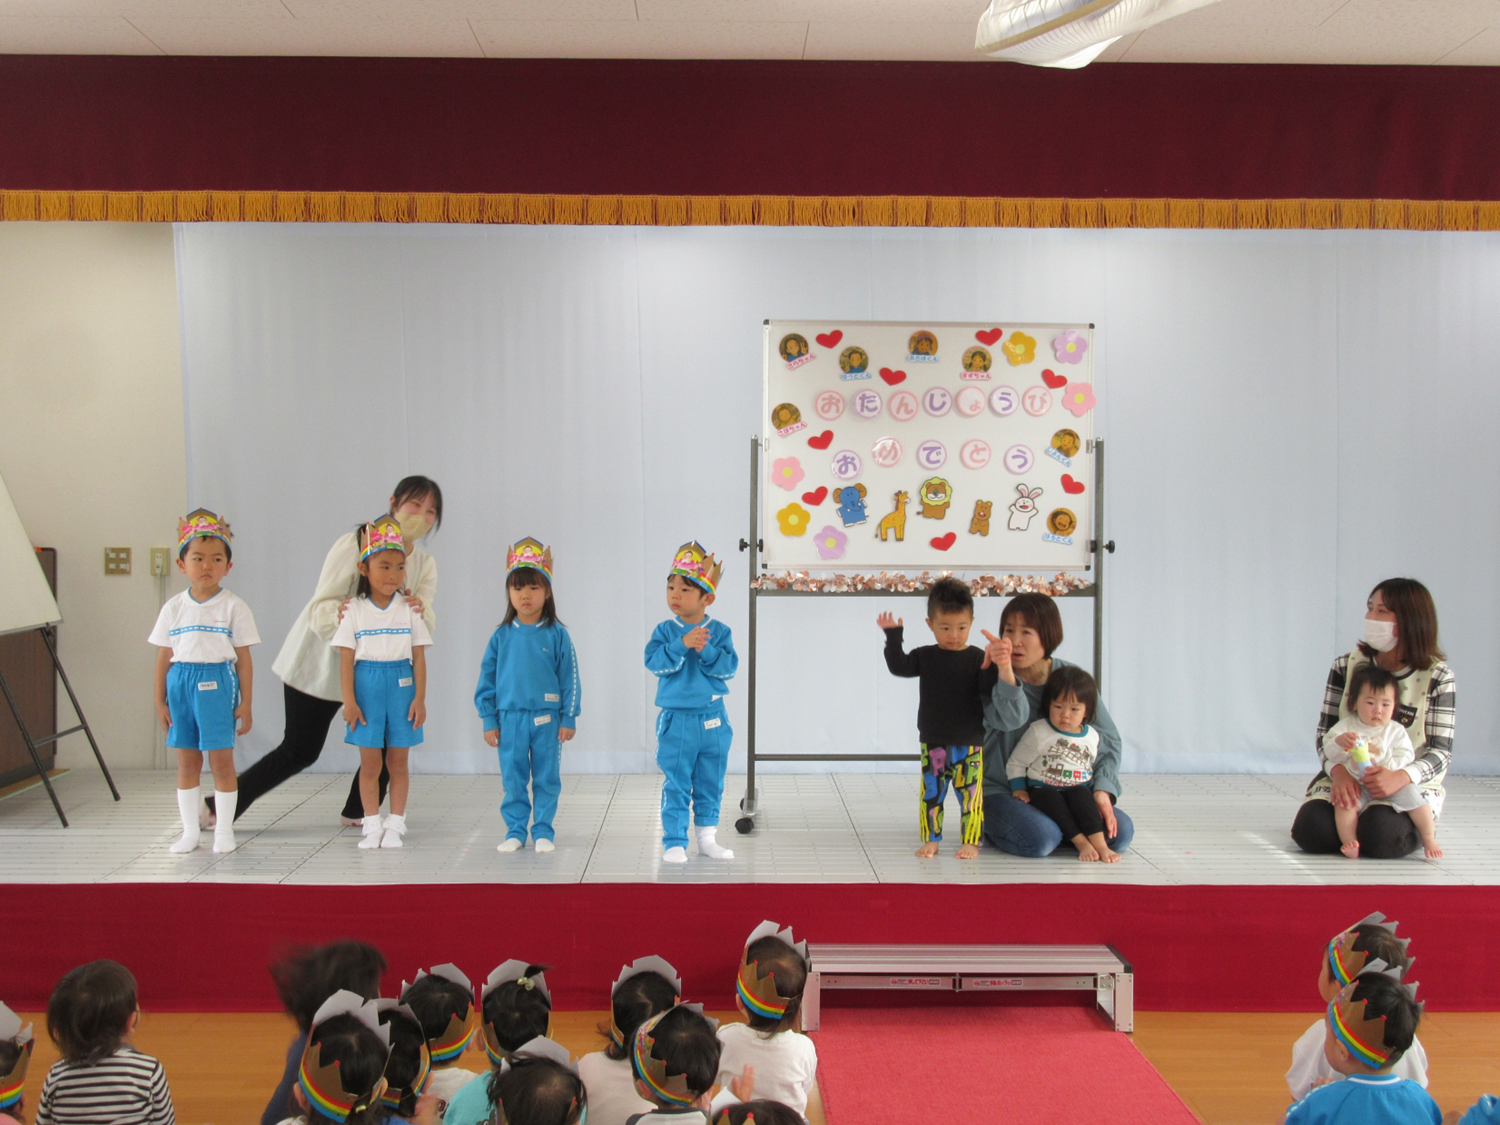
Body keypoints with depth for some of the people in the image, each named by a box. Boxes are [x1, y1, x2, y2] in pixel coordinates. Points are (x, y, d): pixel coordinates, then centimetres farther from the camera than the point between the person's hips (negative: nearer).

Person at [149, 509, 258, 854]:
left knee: (221, 760, 0)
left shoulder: (233, 607, -2)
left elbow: (244, 659, -1)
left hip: (218, 683, -3)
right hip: (180, 683, 3)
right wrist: (160, 701, 8)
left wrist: (245, 703, -3)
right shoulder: (174, 607, 6)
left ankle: (224, 830, 11)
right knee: (186, 761, 10)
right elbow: (164, 657, 10)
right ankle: (189, 831, 19)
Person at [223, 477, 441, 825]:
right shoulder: (356, 543, -18)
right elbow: (320, 606, -24)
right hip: (319, 661, -5)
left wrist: (419, 611, -40)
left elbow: (426, 626, -16)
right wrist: (339, 615, -47)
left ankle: (360, 811, 10)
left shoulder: (425, 564, -2)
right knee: (300, 751, 0)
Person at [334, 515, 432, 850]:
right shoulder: (354, 610, 1)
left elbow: (419, 658, 3)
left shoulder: (409, 609, 2)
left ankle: (395, 824, 14)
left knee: (397, 761, 6)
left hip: (401, 685, 1)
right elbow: (346, 659, 0)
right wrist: (349, 700, -6)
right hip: (366, 686, 0)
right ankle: (372, 825, 13)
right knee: (370, 762, 4)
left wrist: (419, 698, -3)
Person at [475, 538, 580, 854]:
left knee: (547, 779, 7)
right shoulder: (502, 636, 1)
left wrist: (568, 719, -2)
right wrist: (489, 720, 4)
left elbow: (570, 679, 0)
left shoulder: (557, 635, -3)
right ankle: (515, 831, 19)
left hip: (547, 718, -1)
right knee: (513, 779, 8)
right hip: (510, 718, 1)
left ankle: (543, 831, 18)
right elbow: (487, 679, 6)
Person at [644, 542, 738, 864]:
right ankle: (674, 842, 8)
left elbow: (729, 666, -10)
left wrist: (706, 650, -23)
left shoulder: (719, 632, 0)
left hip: (713, 720, 2)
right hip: (676, 720, -2)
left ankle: (707, 839, 24)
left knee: (710, 785, 12)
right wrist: (682, 644, -27)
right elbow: (654, 661, -17)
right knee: (675, 786, 1)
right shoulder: (665, 631, -2)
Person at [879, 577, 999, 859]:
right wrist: (892, 636, -13)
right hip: (932, 743, 2)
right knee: (931, 793, 8)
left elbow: (988, 689, -11)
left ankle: (971, 841, 13)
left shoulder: (976, 657, -4)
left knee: (970, 794, 2)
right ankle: (930, 840, 19)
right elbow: (899, 666, -6)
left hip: (969, 743, -2)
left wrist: (989, 669, -29)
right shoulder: (925, 656, 3)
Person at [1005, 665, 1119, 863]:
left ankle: (1099, 844, -39)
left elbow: (1096, 769, 17)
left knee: (1081, 794, -31)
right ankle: (1081, 843, -37)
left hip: (1080, 790, 2)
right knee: (1052, 800, -34)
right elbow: (1016, 763, 2)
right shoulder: (1038, 732, -4)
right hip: (1042, 790, -2)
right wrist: (1019, 790, -7)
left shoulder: (1092, 737, 6)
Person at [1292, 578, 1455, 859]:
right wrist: (1339, 772, -22)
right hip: (1346, 780, 2)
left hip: (1411, 786, -2)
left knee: (1380, 837, -32)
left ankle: (1413, 829, 6)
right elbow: (1325, 733, 0)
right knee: (1311, 831, -26)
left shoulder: (1437, 677, -5)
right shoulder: (1346, 667, 1)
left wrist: (1400, 777, -29)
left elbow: (1441, 751, -7)